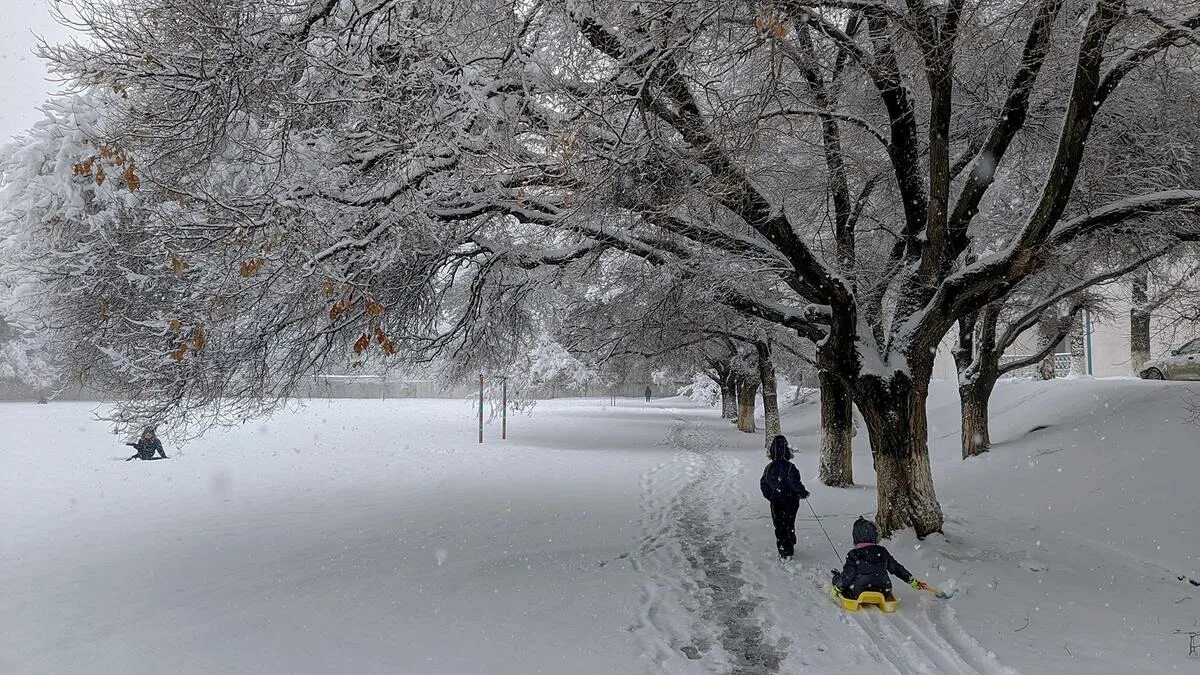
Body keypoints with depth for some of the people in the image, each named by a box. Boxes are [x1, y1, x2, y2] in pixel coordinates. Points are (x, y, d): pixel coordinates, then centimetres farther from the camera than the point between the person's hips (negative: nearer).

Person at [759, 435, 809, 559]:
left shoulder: (769, 468, -3)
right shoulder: (789, 467, -19)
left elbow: (763, 484, 4)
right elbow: (795, 484, -21)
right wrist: (803, 493, -3)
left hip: (775, 503, 3)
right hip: (790, 502, -3)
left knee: (779, 527, 13)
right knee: (789, 526, 10)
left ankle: (783, 551, 18)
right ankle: (788, 551, 14)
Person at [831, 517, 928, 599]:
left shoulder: (853, 555, -9)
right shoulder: (883, 552, 2)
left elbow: (847, 576, -11)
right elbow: (897, 568, 10)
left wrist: (836, 588, 3)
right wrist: (913, 582, 22)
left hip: (857, 595, -2)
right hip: (883, 593, 2)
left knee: (838, 579, 21)